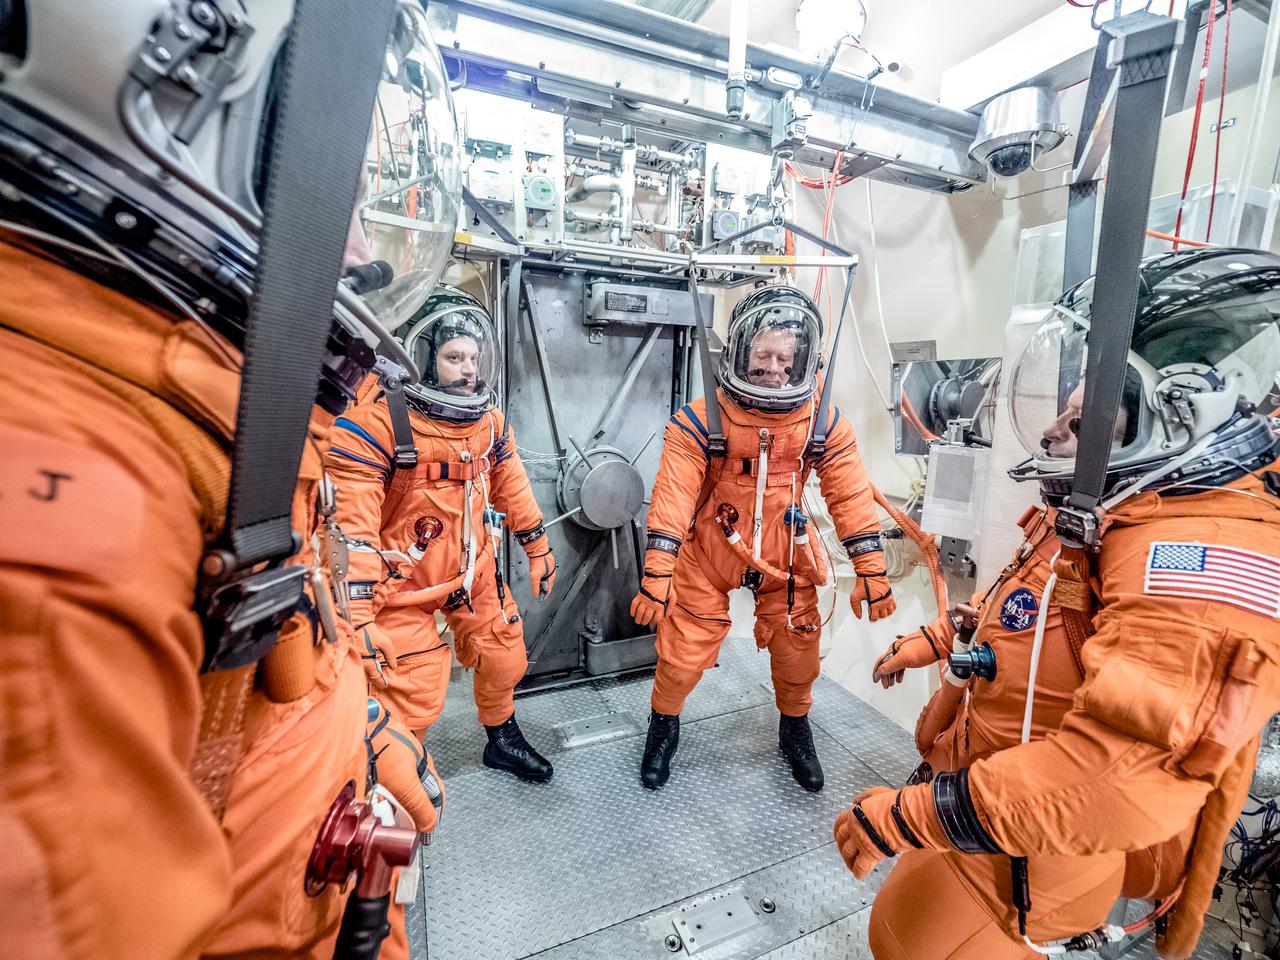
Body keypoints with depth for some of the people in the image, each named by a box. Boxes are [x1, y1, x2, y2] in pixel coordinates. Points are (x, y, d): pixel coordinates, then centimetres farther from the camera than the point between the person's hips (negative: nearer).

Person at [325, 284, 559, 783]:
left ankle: (502, 740, 45)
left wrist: (538, 549, 12)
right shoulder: (377, 422, -22)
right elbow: (352, 528, -24)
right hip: (403, 581, -6)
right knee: (416, 694, -2)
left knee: (505, 656, 17)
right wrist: (357, 618, -26)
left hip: (474, 569, 6)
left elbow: (513, 488, 8)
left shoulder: (490, 420, -2)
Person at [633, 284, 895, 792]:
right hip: (708, 555, -2)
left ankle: (795, 729, 45)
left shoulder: (824, 423, -10)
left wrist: (871, 570, -7)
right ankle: (664, 726, 36)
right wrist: (657, 574, -25)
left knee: (797, 650, 14)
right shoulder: (700, 420, -19)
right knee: (683, 651, 5)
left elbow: (852, 497, -7)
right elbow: (672, 497, -22)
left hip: (785, 558, 3)